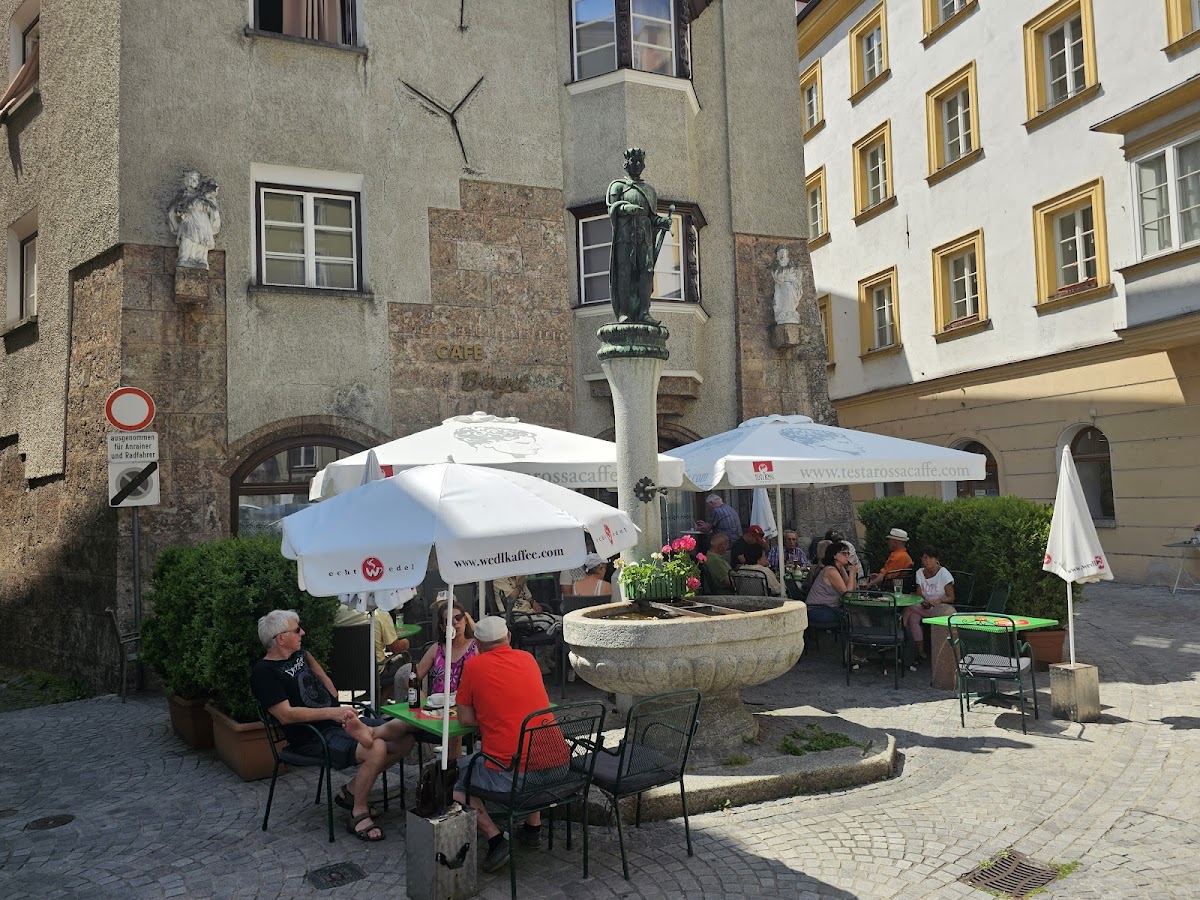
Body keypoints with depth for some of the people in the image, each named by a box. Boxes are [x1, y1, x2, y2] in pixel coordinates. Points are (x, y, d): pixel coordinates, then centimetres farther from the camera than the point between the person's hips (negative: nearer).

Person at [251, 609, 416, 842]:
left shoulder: (300, 654, 15)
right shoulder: (264, 672, -10)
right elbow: (286, 715, -20)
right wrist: (332, 712, -26)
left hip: (338, 722, 9)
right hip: (312, 738, -9)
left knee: (404, 738, -8)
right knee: (376, 749, -31)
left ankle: (352, 790, -8)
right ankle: (359, 814, -11)